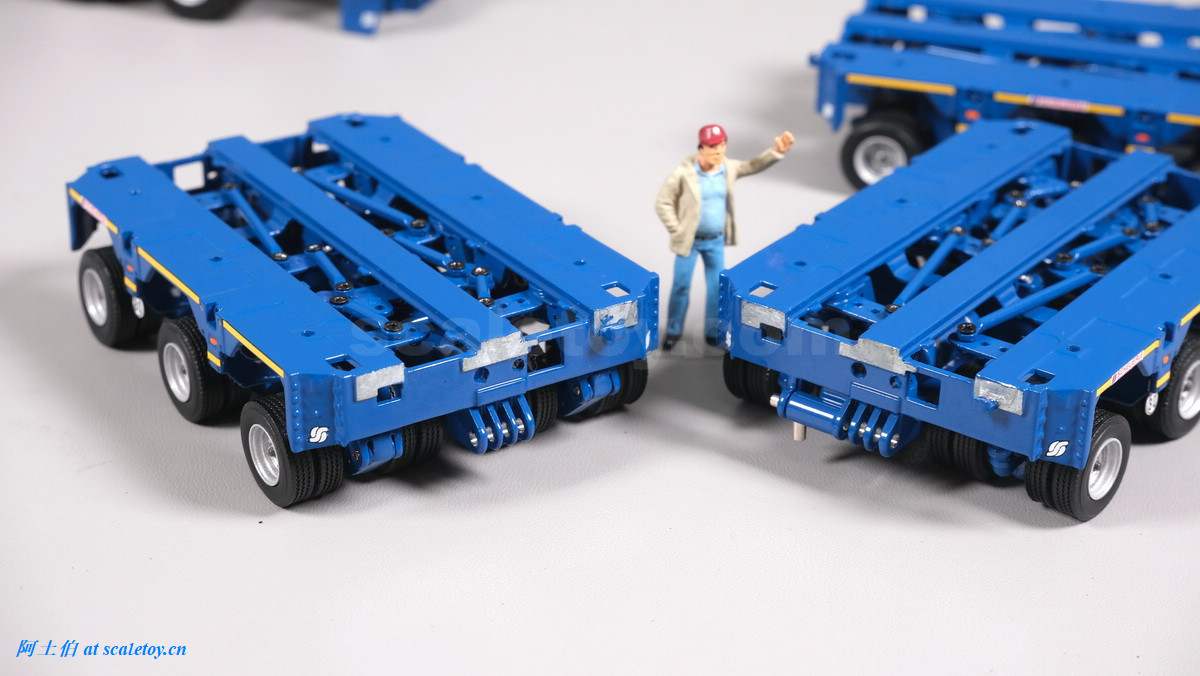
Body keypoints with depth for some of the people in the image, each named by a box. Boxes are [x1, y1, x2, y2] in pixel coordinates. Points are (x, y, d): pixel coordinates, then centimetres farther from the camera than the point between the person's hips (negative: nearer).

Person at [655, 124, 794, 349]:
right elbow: (662, 203, -13)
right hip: (689, 241, -4)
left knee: (717, 287, 10)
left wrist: (777, 151, -8)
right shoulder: (684, 173, -20)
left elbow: (754, 166, 7)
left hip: (716, 241, 4)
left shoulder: (728, 168, -5)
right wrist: (677, 231, -13)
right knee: (681, 286, 5)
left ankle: (713, 333, 25)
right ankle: (673, 331, 22)